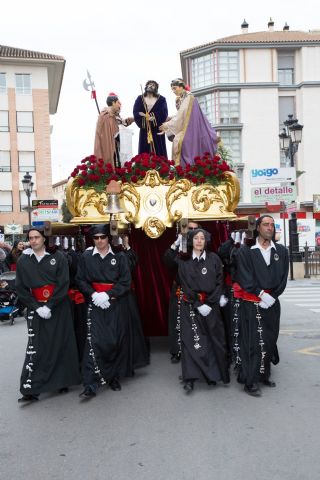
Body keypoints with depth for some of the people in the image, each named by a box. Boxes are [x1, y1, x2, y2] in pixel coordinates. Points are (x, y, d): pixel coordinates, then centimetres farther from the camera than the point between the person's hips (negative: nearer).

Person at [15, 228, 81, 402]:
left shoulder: (58, 257, -2)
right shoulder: (23, 261, 5)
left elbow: (63, 283, -8)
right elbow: (20, 288, 2)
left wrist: (49, 306, -15)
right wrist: (37, 307, -10)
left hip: (59, 307, -1)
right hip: (36, 308, 1)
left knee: (61, 343, 4)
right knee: (35, 347, -3)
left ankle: (62, 381, 18)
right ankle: (30, 388, 1)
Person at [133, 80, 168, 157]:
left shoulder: (161, 99, 9)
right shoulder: (139, 99, 11)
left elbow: (163, 113, -5)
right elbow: (136, 113, -2)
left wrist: (153, 117, -14)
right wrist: (146, 116, -13)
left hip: (157, 129, -1)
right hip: (145, 130, 1)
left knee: (159, 151, -3)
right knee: (145, 151, -3)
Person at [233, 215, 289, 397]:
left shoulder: (281, 251, 7)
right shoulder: (246, 251, -3)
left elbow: (283, 277, 3)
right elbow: (245, 278, -8)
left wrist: (272, 296, -7)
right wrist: (261, 294, -15)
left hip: (272, 303, 4)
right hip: (251, 304, -4)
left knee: (270, 339, 9)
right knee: (252, 341, -3)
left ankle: (264, 374, 25)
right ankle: (250, 381, 5)